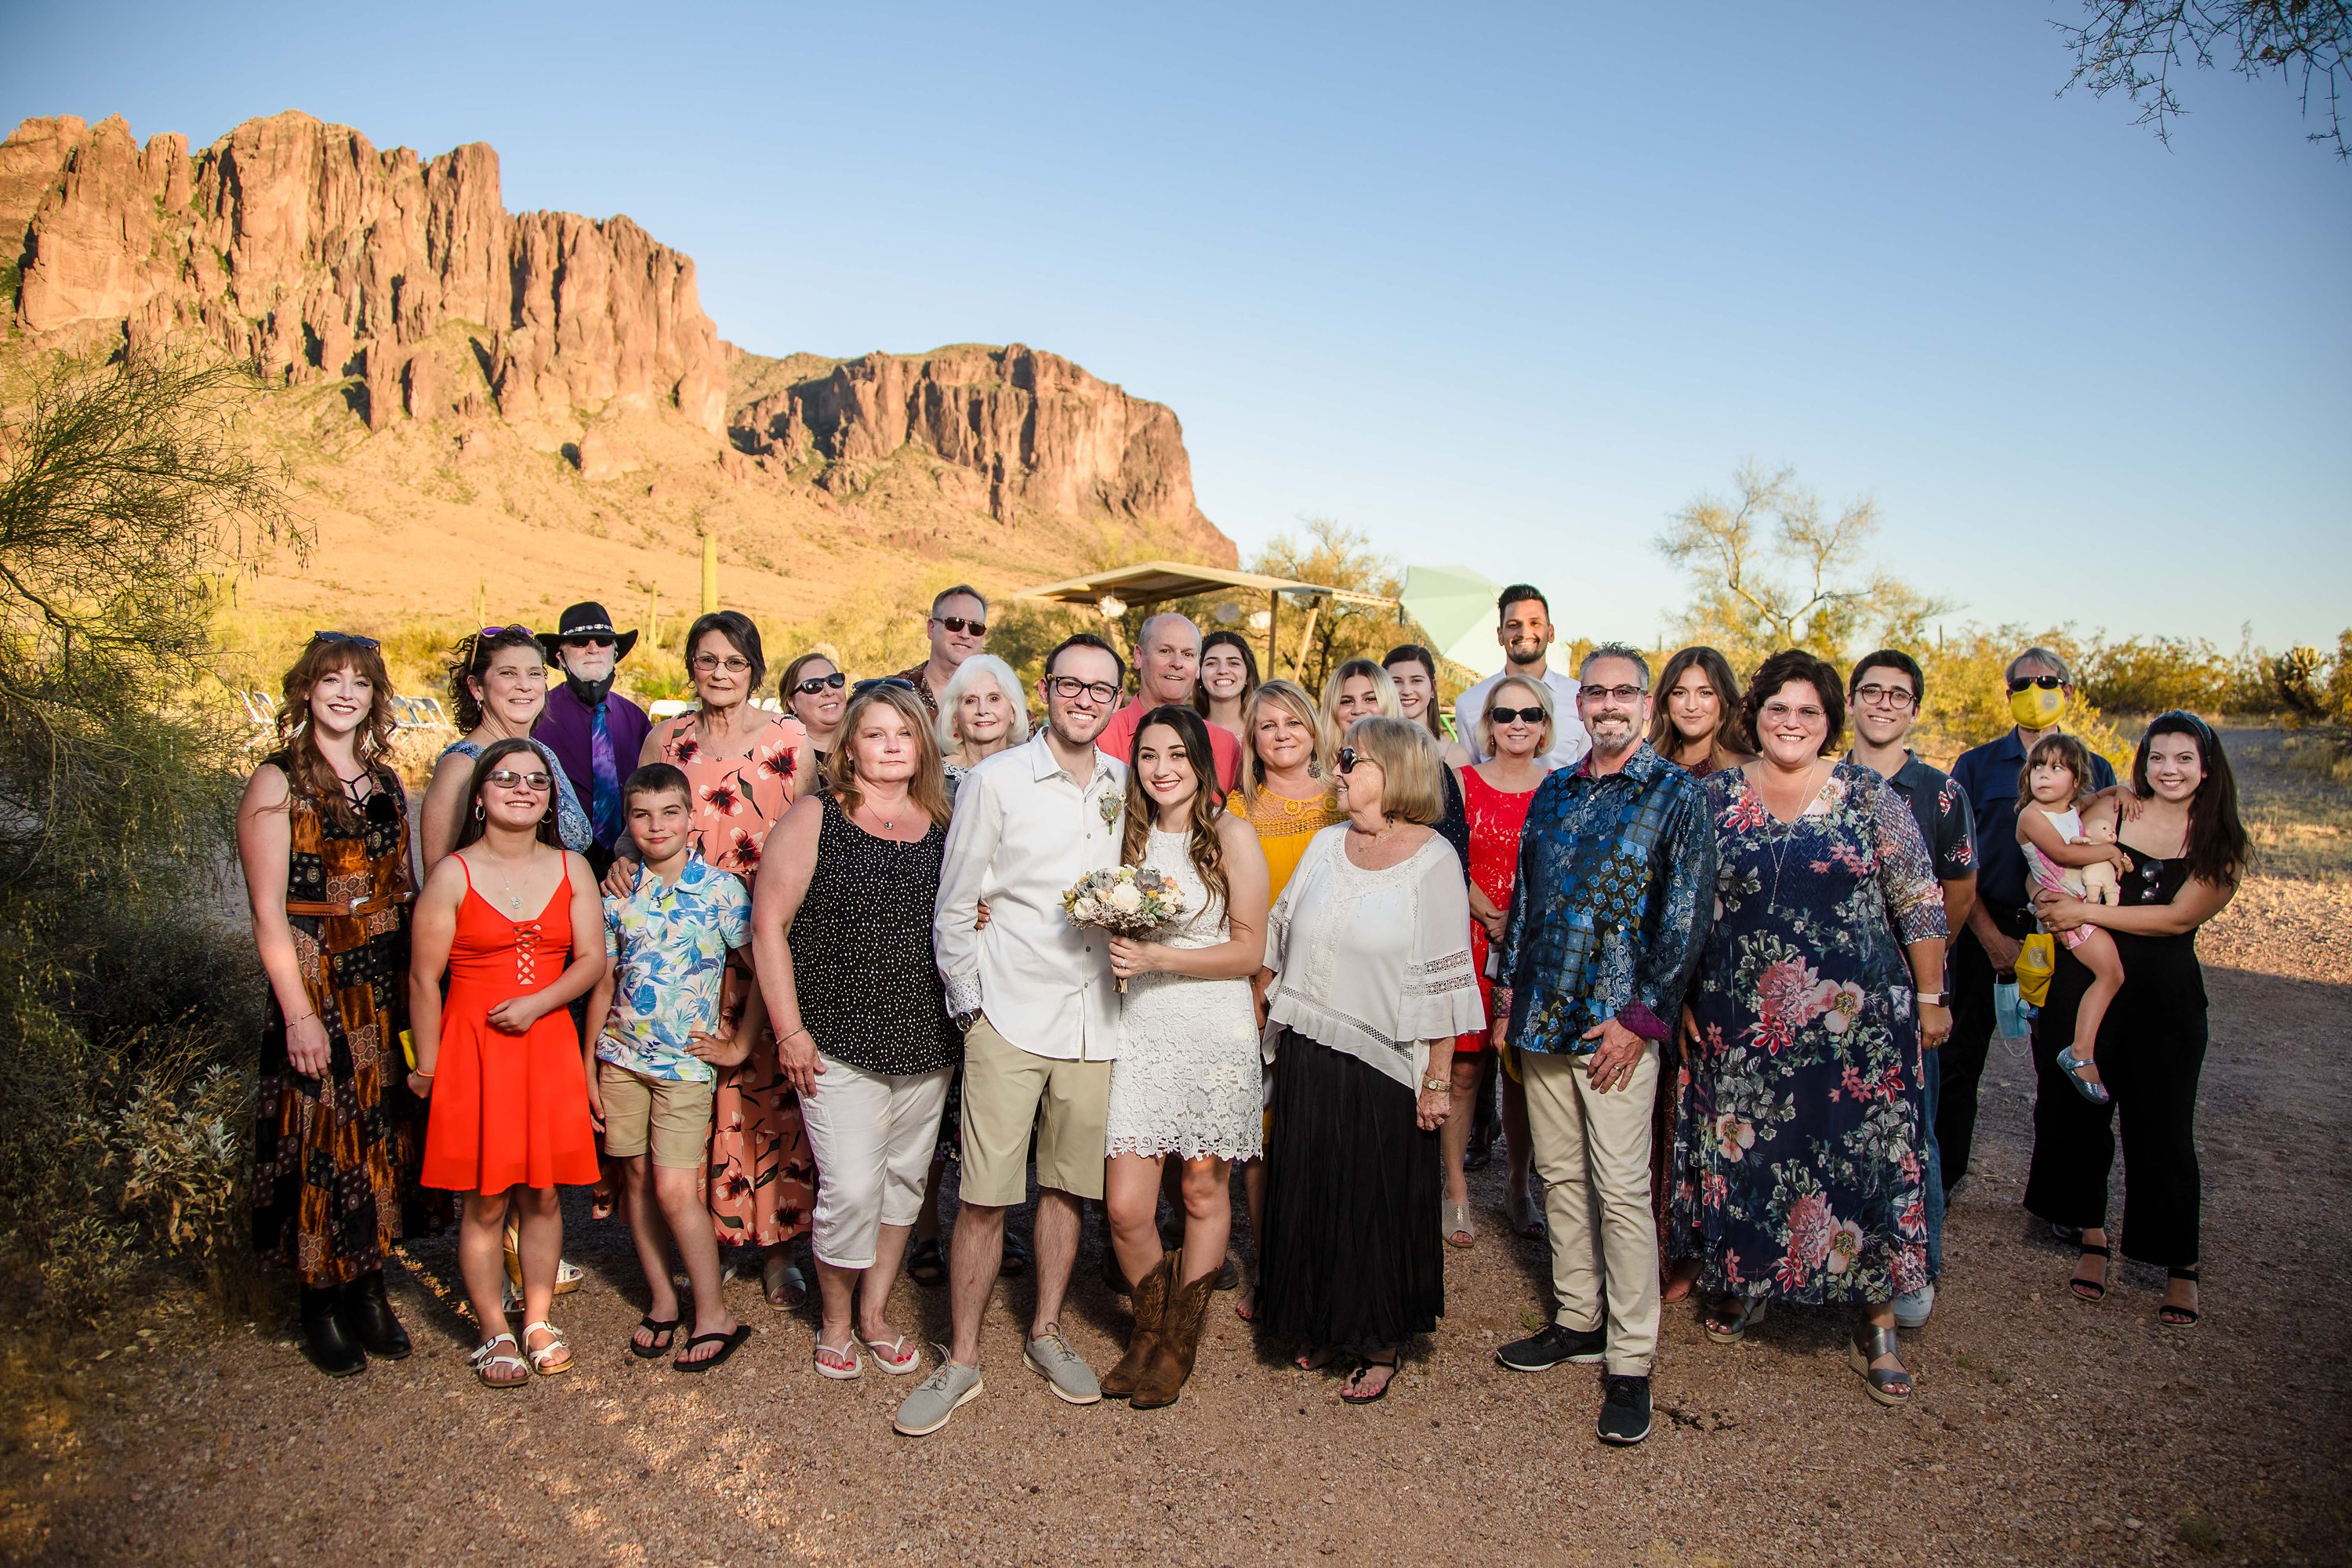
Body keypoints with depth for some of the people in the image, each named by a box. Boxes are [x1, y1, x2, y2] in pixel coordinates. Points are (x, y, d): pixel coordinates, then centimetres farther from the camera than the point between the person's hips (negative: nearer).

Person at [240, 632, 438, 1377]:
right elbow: (268, 911, -10)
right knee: (323, 1138, 1)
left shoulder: (385, 779, 10)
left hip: (388, 986, 5)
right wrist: (300, 1014, -15)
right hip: (317, 986, -5)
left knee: (383, 1127, 10)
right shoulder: (276, 782, -6)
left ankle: (369, 1289, 24)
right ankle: (320, 1307, 17)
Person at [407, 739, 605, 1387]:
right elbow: (424, 978, -4)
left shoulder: (571, 867, 5)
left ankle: (538, 1321, 24)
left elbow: (592, 958, 1)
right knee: (485, 1203, 4)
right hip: (474, 1048, -3)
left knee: (543, 1195, 9)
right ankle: (495, 1334, 18)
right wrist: (427, 1066, -3)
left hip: (548, 1046, 3)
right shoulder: (454, 874, -5)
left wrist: (538, 1003, -15)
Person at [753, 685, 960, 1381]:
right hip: (840, 1042, -4)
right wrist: (789, 1029, -11)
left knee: (904, 1179, 13)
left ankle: (876, 1310, 32)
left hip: (928, 1041, 4)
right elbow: (769, 923, -7)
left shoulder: (944, 827, 8)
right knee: (851, 1187, -6)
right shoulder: (815, 820, -4)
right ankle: (836, 1320, 19)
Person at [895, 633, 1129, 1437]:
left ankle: (1046, 1333, 31)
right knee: (985, 1197, -1)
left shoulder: (1128, 786, 9)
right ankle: (962, 1360, 15)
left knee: (1068, 1187, 14)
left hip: (1096, 1021, 4)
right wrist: (967, 1005, -1)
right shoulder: (995, 781, -4)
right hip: (1010, 1016, -4)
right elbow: (954, 907, -1)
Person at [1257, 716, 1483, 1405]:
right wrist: (1265, 1020, 10)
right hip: (1308, 1058, 5)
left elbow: (1444, 983, -10)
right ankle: (1324, 1329, 32)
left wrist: (1438, 1080, -12)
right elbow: (1280, 942, 14)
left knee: (1378, 1204, 6)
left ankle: (1380, 1346, 24)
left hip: (1384, 1065, -5)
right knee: (1308, 1194, 13)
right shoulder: (1327, 845, 7)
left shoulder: (1432, 860, -9)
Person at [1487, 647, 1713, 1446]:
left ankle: (1630, 1362, 8)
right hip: (1541, 1018, 6)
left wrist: (1640, 1018, -14)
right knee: (1560, 1173, 13)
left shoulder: (1676, 793, -5)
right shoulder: (1553, 792, 12)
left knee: (1620, 1187, -3)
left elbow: (1686, 915, -10)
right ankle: (1578, 1321, 28)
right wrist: (1508, 985, 13)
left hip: (1617, 1024, -6)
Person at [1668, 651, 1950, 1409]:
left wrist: (1930, 997, 2)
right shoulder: (1714, 796, 4)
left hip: (1858, 1019, -1)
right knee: (1742, 1154, 8)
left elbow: (1919, 901, 2)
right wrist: (1682, 997, 6)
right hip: (1741, 1022, 2)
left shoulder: (1869, 794, 0)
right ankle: (1738, 1284, 31)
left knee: (1867, 1155, 1)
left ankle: (1877, 1329, 14)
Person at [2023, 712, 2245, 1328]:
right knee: (2076, 1111, 8)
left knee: (2161, 1127, 3)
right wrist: (2054, 901, -7)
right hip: (2084, 982, 1)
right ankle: (2093, 1240, 25)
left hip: (2164, 997, -1)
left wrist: (2086, 911, -15)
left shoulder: (2221, 845, 0)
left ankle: (2181, 1268, 18)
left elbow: (2178, 916, -10)